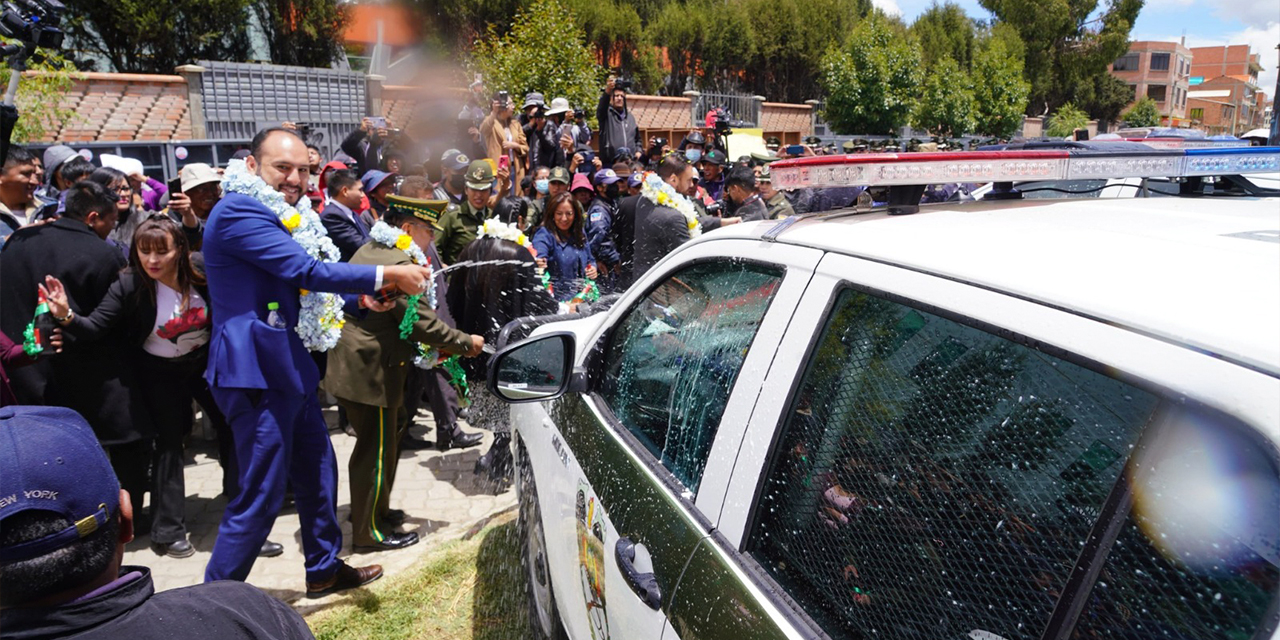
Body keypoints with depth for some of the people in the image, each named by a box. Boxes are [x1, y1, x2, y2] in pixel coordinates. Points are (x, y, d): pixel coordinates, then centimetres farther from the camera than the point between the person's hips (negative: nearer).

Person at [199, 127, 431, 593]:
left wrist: (359, 300, 7)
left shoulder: (278, 215, 17)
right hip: (256, 370, -10)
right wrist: (387, 275, -21)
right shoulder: (239, 211, -15)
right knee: (260, 497, -4)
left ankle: (325, 569, 37)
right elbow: (306, 272, -23)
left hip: (287, 366, 11)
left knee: (317, 471, 20)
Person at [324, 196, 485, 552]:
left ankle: (375, 509, 40)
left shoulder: (370, 250, 12)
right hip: (370, 374, -11)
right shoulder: (399, 263, -22)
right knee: (377, 451, 3)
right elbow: (424, 324, -23)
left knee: (391, 431, 24)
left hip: (351, 367, 11)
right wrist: (466, 343, -10)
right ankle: (369, 532, 18)